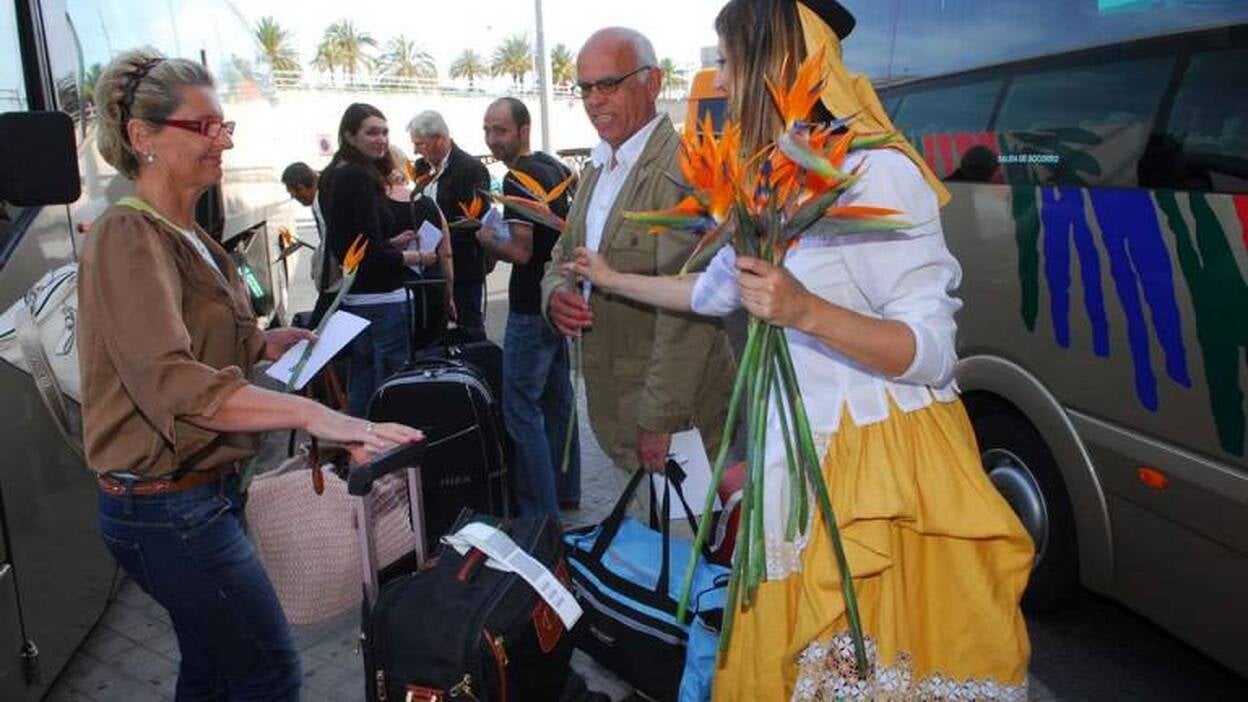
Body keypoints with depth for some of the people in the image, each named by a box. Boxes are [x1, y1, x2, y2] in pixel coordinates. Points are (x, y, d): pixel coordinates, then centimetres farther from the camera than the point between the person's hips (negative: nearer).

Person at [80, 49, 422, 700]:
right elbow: (170, 380, -33)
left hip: (205, 491, 9)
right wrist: (311, 414, -42)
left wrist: (261, 344, 4)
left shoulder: (188, 236, 11)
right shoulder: (129, 237, -19)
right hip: (168, 507, -9)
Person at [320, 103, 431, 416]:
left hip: (352, 296, 10)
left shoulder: (335, 175, 12)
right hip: (379, 297, -10)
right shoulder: (360, 178, -16)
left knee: (362, 379, 18)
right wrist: (416, 257, -6)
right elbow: (372, 254, -19)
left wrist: (393, 242, 13)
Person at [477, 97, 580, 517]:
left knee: (521, 408, -4)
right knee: (557, 399, 17)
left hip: (531, 308, -10)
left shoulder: (518, 179, -17)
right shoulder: (553, 167, 11)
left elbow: (520, 250, -23)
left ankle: (542, 513, 0)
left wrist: (483, 236, -5)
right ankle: (566, 494, 28)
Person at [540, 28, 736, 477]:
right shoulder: (596, 170, 11)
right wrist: (556, 293, -5)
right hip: (612, 404, 8)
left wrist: (659, 419, -21)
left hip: (680, 410, -8)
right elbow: (563, 256, 19)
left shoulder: (682, 170, -19)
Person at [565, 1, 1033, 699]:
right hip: (802, 457, 8)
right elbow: (717, 288, 24)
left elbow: (934, 352, -17)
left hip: (882, 463, -8)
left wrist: (807, 313, -30)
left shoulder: (876, 172, -17)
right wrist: (614, 279, 33)